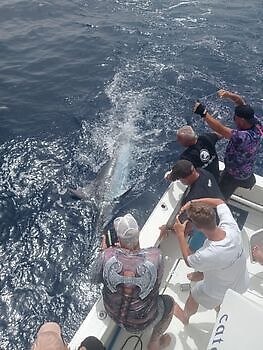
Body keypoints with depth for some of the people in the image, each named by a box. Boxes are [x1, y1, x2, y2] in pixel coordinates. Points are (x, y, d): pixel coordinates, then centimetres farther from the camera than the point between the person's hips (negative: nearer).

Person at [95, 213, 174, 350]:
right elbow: (157, 282, -10)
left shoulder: (106, 255, -28)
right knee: (169, 302, 26)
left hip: (113, 315, 2)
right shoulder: (156, 256, -31)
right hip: (142, 322, -2)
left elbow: (99, 279, -7)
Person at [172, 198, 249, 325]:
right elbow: (220, 202, -11)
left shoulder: (206, 255, -44)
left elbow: (188, 261, -18)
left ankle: (185, 317, 59)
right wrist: (192, 202, -19)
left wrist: (180, 234, -14)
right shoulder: (231, 227, -32)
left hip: (220, 293, -4)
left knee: (193, 298, 28)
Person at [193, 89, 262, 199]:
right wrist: (229, 95, -26)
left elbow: (220, 129, -48)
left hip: (234, 176, -8)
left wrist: (203, 113, -47)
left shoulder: (244, 137, -42)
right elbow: (241, 102, -10)